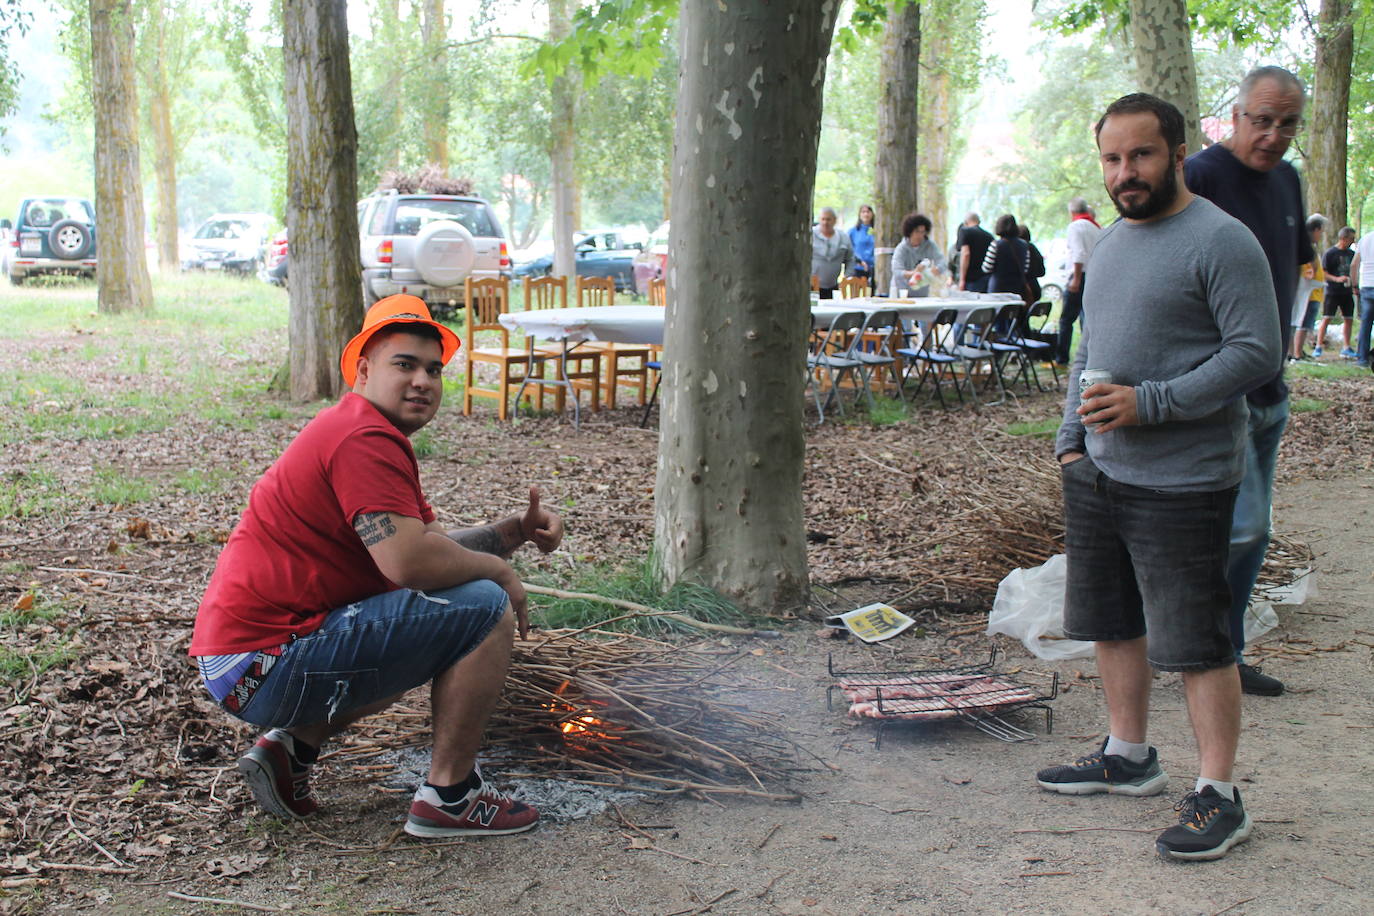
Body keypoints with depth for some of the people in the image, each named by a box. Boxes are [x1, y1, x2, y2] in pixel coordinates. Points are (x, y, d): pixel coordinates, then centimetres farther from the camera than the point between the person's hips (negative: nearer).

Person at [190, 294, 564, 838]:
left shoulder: (375, 436, 19)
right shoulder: (365, 439, -16)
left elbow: (427, 542, 21)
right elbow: (410, 561, -26)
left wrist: (511, 532, 6)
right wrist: (498, 570, -9)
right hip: (268, 664, -11)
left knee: (421, 644, 34)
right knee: (486, 610, -14)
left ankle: (293, 746, 17)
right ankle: (449, 796, -3)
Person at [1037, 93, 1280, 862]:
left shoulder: (1221, 241, -11)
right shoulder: (1112, 241, 14)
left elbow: (1258, 351, -17)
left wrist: (1150, 403, -22)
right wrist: (1071, 436, 12)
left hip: (1181, 482, -8)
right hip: (1097, 475, 8)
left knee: (1197, 640, -4)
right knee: (1113, 623, 17)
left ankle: (1220, 796, 6)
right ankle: (1130, 756, 33)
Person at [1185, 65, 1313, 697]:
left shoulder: (1286, 180, 12)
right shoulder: (1200, 176, -14)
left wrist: (1275, 356, 19)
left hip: (1267, 386, 8)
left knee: (1253, 535, 12)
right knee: (1242, 526, -15)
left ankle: (1224, 653, 22)